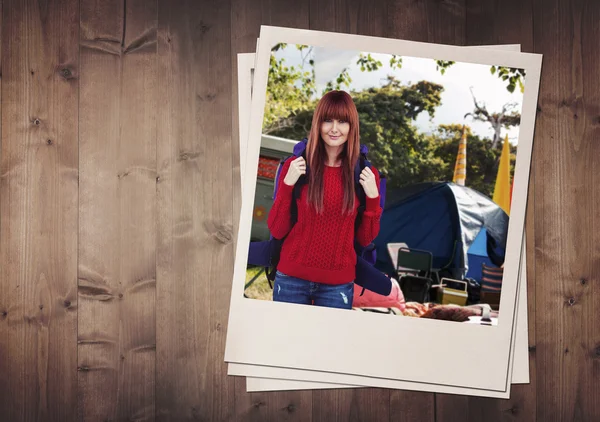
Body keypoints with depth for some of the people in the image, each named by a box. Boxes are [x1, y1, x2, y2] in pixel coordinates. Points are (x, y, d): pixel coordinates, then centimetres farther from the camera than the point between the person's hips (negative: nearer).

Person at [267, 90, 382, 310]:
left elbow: (365, 238, 2)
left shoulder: (366, 174, 0)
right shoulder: (296, 166, -2)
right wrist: (287, 185, -14)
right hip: (291, 279, 0)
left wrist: (372, 197, -11)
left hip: (338, 284, 0)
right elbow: (277, 230, -3)